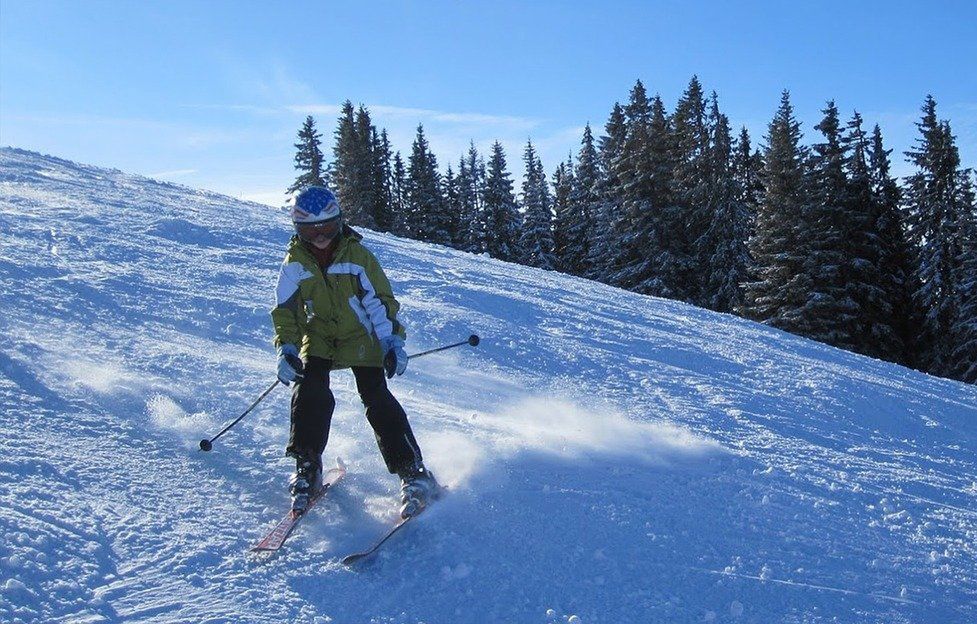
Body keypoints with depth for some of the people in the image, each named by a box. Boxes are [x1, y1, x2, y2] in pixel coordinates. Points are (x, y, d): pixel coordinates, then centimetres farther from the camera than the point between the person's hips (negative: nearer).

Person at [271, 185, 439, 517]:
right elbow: (285, 310, 2)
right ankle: (307, 468, -8)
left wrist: (393, 341, -16)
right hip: (318, 337, 3)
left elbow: (381, 300, -7)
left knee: (377, 399, -14)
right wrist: (286, 349, -12)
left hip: (360, 337, -2)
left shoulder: (357, 255, -10)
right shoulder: (294, 263, -3)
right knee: (310, 392, -21)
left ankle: (413, 472, -9)